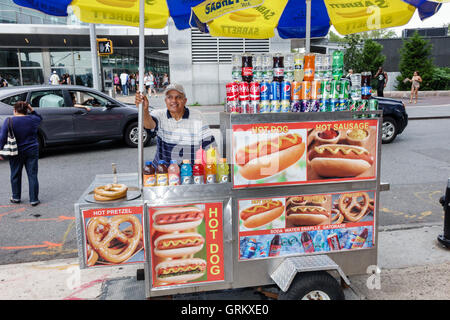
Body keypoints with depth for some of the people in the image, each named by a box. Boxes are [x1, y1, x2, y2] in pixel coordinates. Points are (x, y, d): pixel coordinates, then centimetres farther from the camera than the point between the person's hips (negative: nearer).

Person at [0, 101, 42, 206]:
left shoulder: (9, 121, -8)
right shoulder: (33, 119, -3)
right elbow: (40, 118, 22)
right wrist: (32, 111, 7)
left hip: (16, 153, 0)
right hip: (32, 151, 1)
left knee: (15, 175, 15)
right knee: (32, 175, 3)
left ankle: (16, 197, 26)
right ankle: (34, 199, 4)